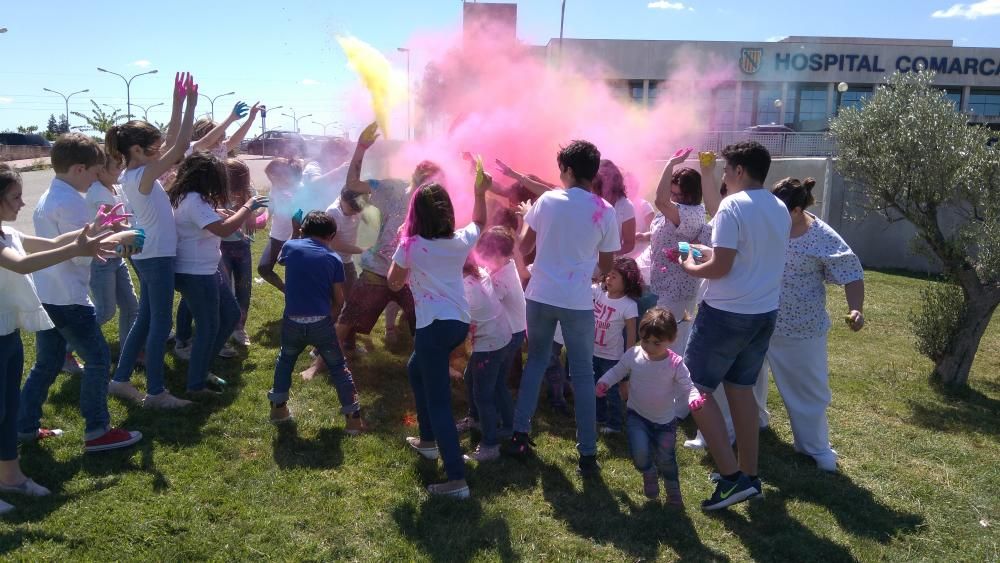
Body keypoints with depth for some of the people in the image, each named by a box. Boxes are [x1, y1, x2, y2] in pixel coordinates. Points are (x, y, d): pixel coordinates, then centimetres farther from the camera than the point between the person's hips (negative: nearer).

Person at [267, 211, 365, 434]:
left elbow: (281, 260, 29)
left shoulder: (290, 247, 3)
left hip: (292, 321, 2)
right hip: (321, 322, -2)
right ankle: (353, 417, 12)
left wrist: (297, 236, 37)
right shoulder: (333, 259, 0)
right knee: (338, 367, 11)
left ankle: (278, 406, 34)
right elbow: (339, 299, 3)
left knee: (285, 360, 29)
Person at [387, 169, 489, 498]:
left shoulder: (411, 245, -8)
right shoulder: (461, 240, 5)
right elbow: (480, 222, 29)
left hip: (434, 326, -7)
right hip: (460, 323, 7)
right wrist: (480, 192, 30)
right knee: (416, 370, 31)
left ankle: (457, 480, -9)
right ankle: (428, 440, 41)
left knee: (439, 402, -5)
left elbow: (394, 284, 7)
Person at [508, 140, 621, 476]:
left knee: (535, 362, 19)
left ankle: (519, 435, 22)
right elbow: (606, 266, 2)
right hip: (578, 302, -2)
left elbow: (524, 248, 6)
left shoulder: (547, 200, -2)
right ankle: (588, 454, 9)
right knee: (582, 374, 7)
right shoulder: (606, 212, -4)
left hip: (540, 296, 2)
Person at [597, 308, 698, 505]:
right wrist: (604, 382, -16)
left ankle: (673, 489, 40)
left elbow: (687, 387, -16)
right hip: (637, 416, 1)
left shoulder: (676, 364, -18)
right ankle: (649, 474, 19)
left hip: (665, 420, 0)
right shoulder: (633, 355, -13)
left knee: (666, 459, 8)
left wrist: (695, 398, -38)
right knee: (640, 453, -19)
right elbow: (617, 371, 2)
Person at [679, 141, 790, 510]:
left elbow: (720, 268, -19)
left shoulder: (733, 206, -16)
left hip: (727, 314, -8)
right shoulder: (780, 210, 9)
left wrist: (689, 266, 0)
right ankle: (750, 476, 24)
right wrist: (710, 250, 19)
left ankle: (732, 477, -1)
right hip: (764, 313, 8)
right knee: (741, 388, 18)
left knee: (696, 389, 2)